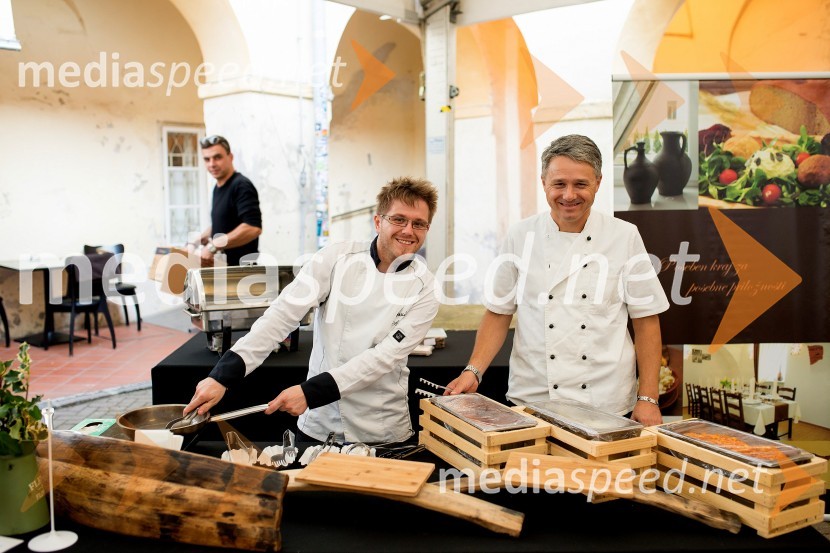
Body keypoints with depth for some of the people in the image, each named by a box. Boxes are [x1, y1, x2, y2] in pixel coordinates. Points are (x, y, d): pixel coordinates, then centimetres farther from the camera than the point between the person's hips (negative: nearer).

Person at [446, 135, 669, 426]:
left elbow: (646, 320, 1)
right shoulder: (521, 236, 0)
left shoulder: (625, 236, -1)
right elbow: (499, 313, 5)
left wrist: (648, 399, -4)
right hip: (530, 399, 1)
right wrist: (473, 371, -7)